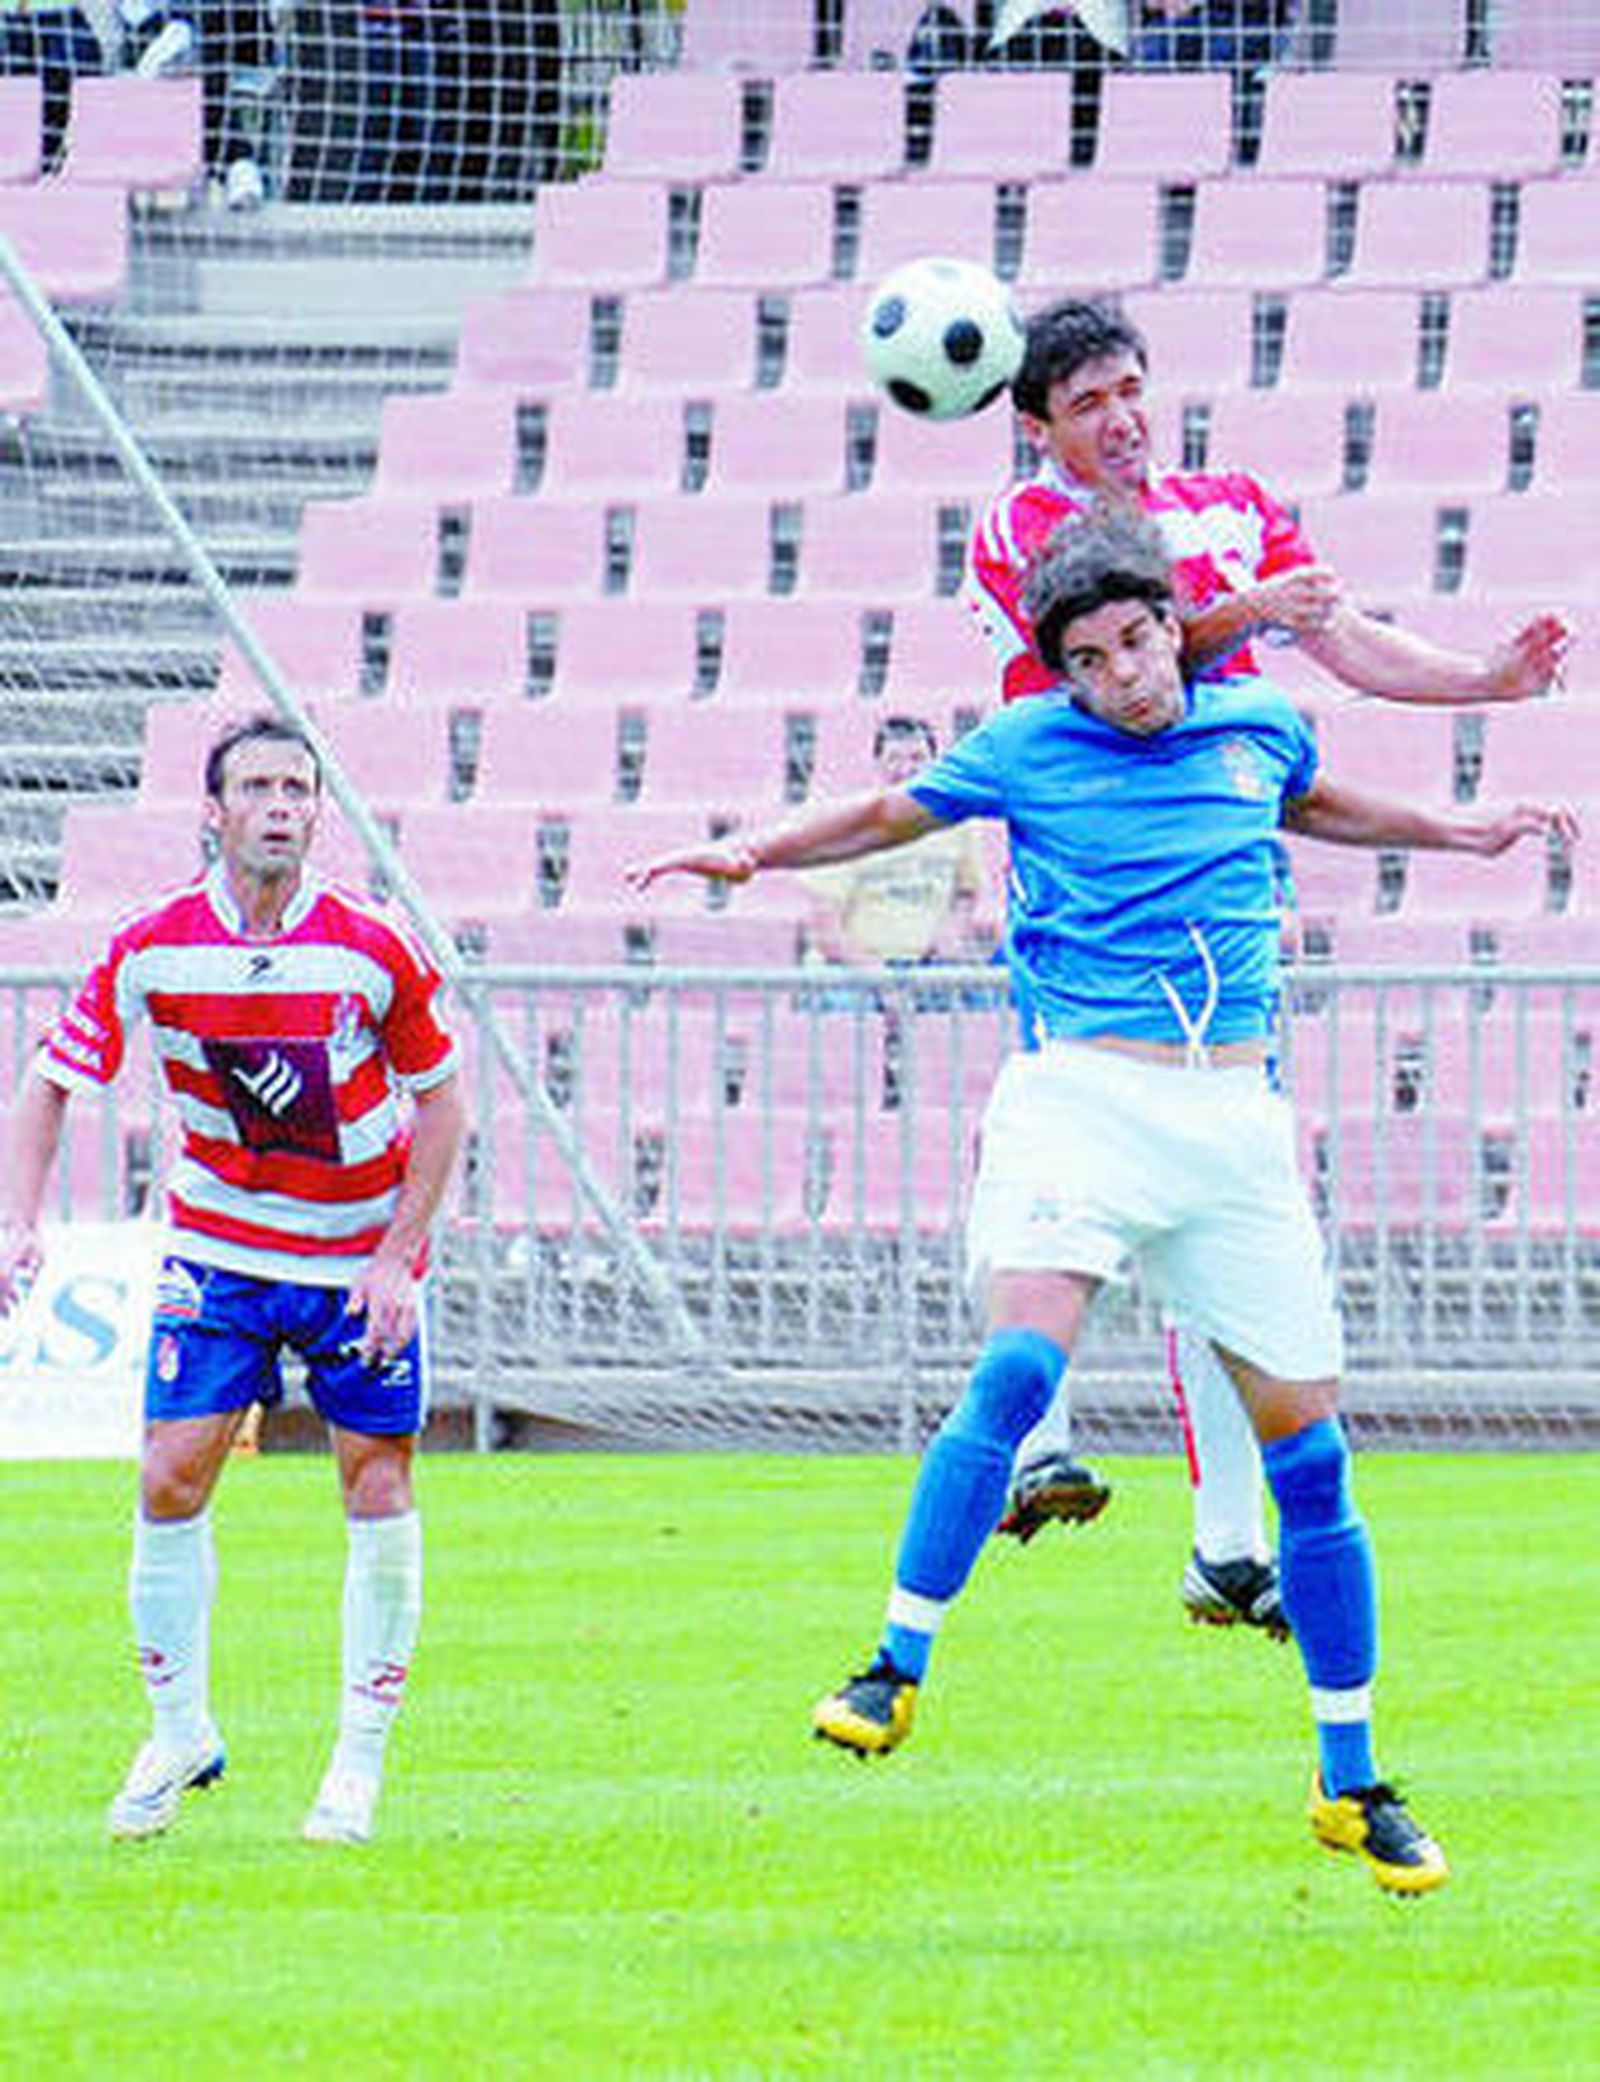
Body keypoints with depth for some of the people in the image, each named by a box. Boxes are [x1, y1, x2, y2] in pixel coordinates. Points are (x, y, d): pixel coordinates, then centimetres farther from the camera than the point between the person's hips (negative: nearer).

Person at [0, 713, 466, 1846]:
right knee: (172, 1482, -5)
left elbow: (441, 1098, -4)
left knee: (378, 1492, -2)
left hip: (362, 1252, -1)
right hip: (219, 1245, 1)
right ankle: (179, 1734, 13)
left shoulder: (374, 952, -16)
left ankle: (362, 1760, 10)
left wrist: (398, 1256, -10)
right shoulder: (152, 952, -13)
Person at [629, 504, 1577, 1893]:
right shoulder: (1030, 749, 2)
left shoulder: (1262, 728, 11)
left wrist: (1454, 832, 39)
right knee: (1020, 1367, -27)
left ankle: (1351, 1785, 14)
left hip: (1234, 1116, 3)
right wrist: (761, 852, 3)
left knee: (1307, 1446, 3)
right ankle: (899, 1670, -18)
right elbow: (890, 814, 16)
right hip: (1081, 1098, -3)